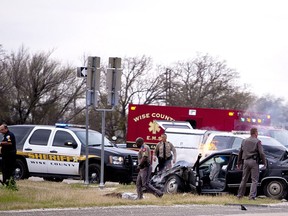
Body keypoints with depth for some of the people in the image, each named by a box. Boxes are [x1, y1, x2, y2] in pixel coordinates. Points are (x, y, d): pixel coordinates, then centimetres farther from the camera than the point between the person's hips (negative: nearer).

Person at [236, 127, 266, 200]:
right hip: (254, 161, -5)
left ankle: (240, 194, 17)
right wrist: (264, 163, -3)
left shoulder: (244, 141, 11)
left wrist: (239, 163, 23)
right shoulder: (257, 141, -6)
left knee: (244, 179, 15)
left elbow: (240, 152, 16)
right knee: (254, 180, -1)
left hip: (246, 161, 5)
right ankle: (252, 196, -8)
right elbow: (261, 153, -11)